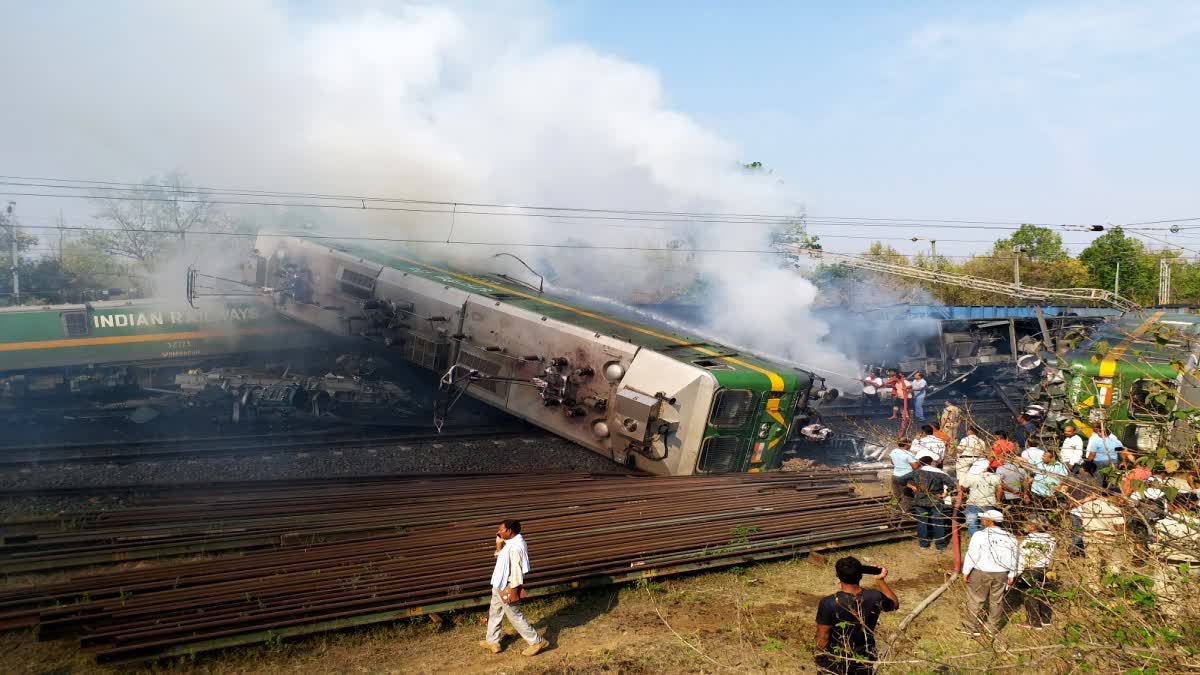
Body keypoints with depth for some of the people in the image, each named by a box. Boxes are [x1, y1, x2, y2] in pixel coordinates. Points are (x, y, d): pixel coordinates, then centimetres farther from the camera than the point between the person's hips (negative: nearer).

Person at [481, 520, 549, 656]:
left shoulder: (515, 547, -29)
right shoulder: (510, 543, 3)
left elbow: (516, 570, -28)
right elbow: (501, 557, 15)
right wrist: (499, 545, -1)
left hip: (507, 588, -10)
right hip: (499, 585, 10)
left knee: (515, 617, 2)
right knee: (494, 613, 21)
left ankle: (537, 642, 12)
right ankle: (492, 642, 36)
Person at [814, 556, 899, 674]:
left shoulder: (828, 603, -27)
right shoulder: (874, 598, -17)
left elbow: (823, 636, -18)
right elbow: (895, 604, 5)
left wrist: (820, 659, -2)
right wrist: (880, 580, 4)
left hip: (835, 660, -3)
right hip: (864, 659, 3)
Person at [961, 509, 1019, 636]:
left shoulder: (980, 535, -15)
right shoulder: (1009, 538, 1)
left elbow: (971, 555, -13)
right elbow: (1013, 559, 6)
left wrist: (966, 572, -6)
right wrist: (1011, 575, 14)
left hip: (980, 573, -4)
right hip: (1001, 574, 4)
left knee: (975, 600, 8)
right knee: (996, 601, 14)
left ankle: (974, 628, 15)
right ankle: (993, 628, 22)